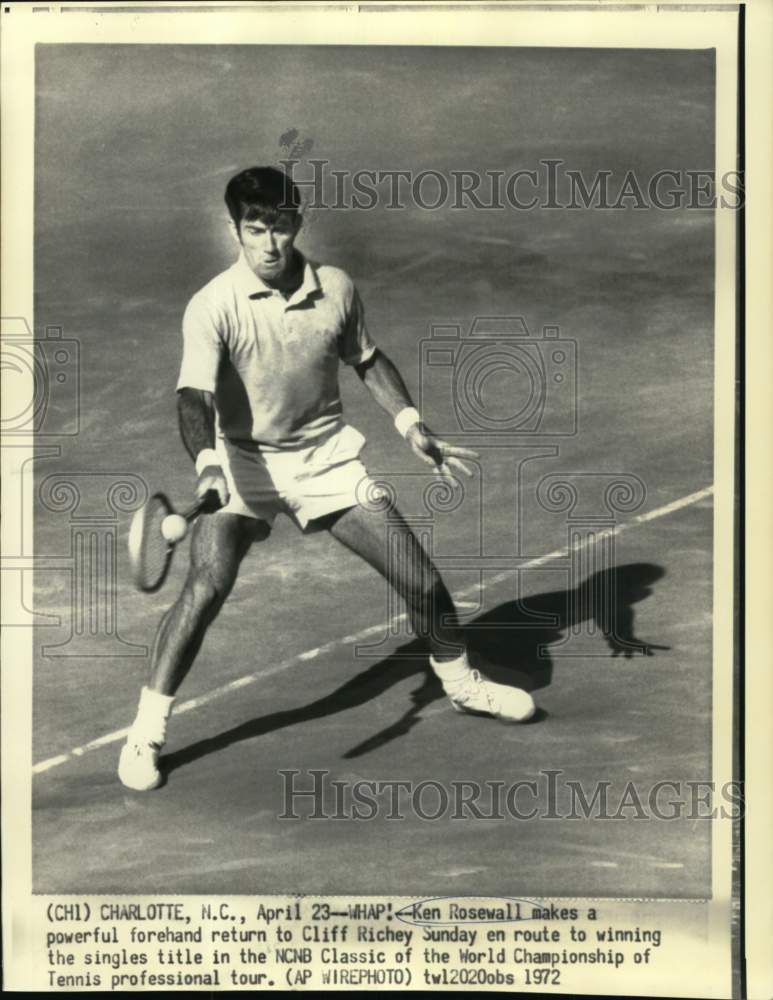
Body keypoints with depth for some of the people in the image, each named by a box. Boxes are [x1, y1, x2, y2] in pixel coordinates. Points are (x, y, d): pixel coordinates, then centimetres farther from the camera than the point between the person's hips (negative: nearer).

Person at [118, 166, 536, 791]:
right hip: (244, 464, -3)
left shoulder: (337, 289, -6)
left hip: (329, 458, 3)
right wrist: (207, 463, -47)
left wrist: (411, 424, 3)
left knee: (420, 577, 1)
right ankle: (147, 733, -4)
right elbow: (195, 396, -28)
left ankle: (461, 681, 30)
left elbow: (367, 359, 12)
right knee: (206, 586, -22)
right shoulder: (213, 307, -17)